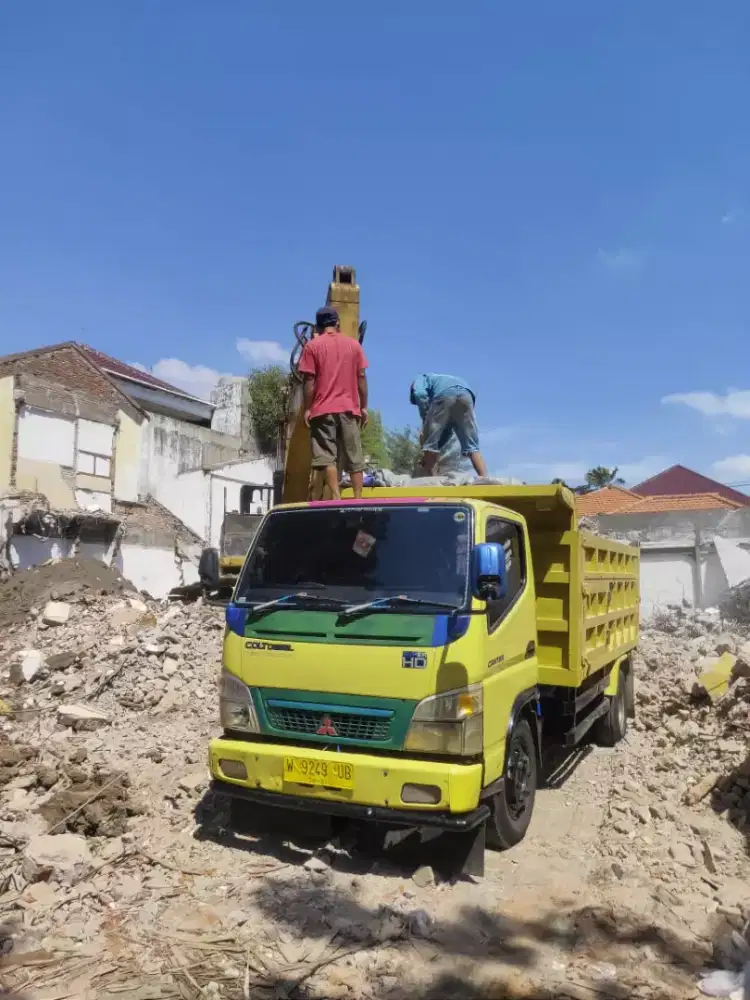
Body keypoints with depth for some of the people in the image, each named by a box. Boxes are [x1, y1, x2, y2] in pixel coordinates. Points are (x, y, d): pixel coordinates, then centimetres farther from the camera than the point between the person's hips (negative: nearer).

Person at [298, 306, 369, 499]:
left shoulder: (312, 346, 1)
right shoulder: (353, 344, 8)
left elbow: (309, 380, -4)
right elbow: (361, 377, 6)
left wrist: (307, 408, 1)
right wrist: (364, 407, 11)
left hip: (322, 409, -2)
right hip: (349, 408, 2)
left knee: (327, 457, -4)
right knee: (354, 457, 6)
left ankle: (336, 498, -12)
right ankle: (358, 499, 5)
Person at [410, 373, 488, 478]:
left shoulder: (422, 379, 34)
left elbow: (419, 394, 5)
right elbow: (447, 429, 38)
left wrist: (425, 420, 11)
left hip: (444, 394, -5)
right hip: (466, 396, 5)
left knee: (430, 444, 5)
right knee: (471, 446, 7)